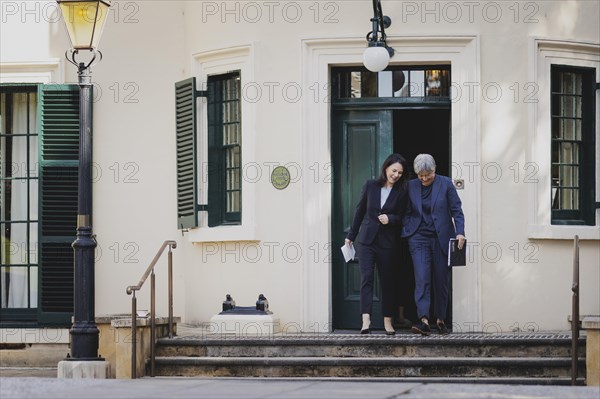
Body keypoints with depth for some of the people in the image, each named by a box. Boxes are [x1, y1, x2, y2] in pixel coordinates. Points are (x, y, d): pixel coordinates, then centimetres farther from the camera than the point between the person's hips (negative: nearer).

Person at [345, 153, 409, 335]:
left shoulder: (401, 192, 0)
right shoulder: (370, 185, 4)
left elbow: (401, 217, 3)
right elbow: (360, 211, 11)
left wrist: (390, 219, -19)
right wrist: (351, 236, 16)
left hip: (388, 243, 0)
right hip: (366, 240, 0)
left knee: (387, 280, 5)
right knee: (366, 277, -10)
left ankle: (388, 320, 14)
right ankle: (366, 320, -17)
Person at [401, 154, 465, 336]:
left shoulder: (446, 184, -1)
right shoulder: (411, 186, 5)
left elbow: (456, 210, -1)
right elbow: (407, 213, 11)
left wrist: (460, 232, -12)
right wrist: (406, 233, 1)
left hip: (441, 239, 0)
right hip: (419, 239, 0)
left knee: (441, 281, 6)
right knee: (422, 279, -14)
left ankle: (441, 319, 19)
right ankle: (424, 321, -22)